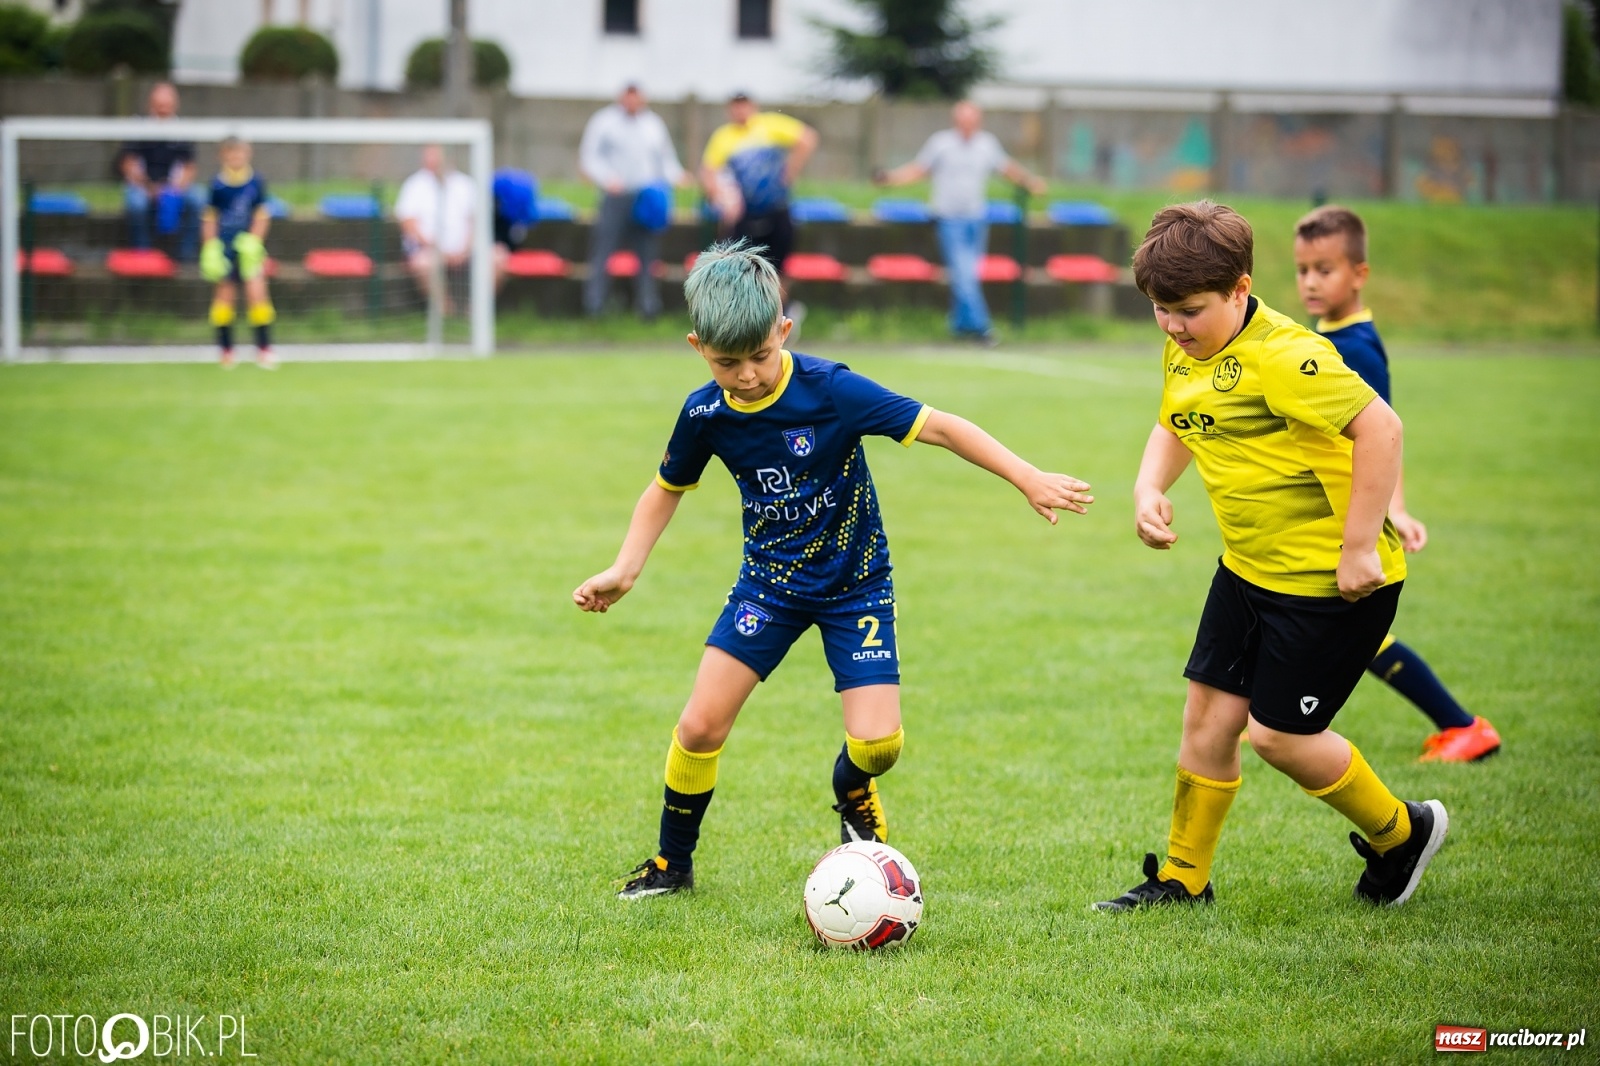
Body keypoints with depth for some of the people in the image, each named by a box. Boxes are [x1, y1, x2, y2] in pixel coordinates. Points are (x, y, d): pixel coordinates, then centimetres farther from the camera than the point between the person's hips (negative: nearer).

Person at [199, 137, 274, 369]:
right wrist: (210, 247, -4)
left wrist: (254, 241, -9)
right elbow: (210, 218, 3)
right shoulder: (218, 184, -3)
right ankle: (226, 349, 16)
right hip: (223, 247, 0)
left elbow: (262, 215, 4)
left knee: (257, 291, -10)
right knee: (225, 294, 5)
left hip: (248, 246, 0)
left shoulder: (256, 182, -2)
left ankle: (264, 350, -6)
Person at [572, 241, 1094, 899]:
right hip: (769, 583, 3)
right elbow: (668, 489, 9)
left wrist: (1028, 480, -27)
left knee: (877, 743, -15)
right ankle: (672, 862, 15)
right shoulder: (706, 415, -11)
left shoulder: (830, 391, -24)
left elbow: (937, 427, -22)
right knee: (701, 726, -8)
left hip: (855, 584, -3)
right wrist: (625, 571, -1)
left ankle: (853, 793, 23)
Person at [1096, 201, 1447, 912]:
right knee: (1208, 714, 9)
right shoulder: (1183, 354, 4)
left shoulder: (1282, 356, -25)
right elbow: (1176, 427, 23)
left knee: (1277, 734, -3)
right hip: (1249, 568, 9)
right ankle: (1182, 879, 22)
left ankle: (1401, 832, 20)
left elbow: (1379, 427, -29)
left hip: (1330, 580, -9)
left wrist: (1359, 546, -26)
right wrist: (1150, 486, 2)